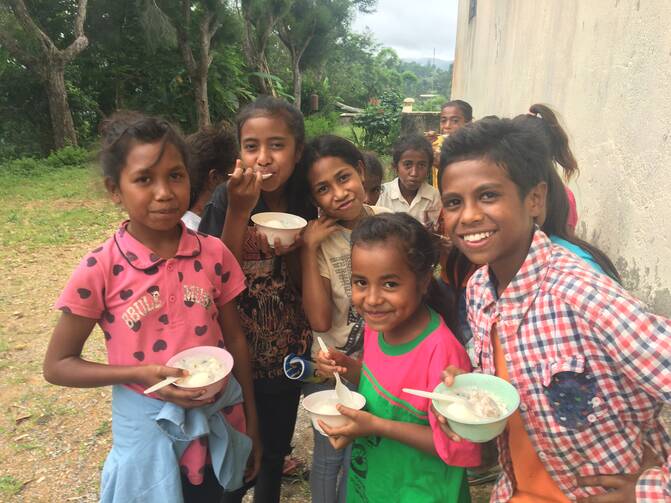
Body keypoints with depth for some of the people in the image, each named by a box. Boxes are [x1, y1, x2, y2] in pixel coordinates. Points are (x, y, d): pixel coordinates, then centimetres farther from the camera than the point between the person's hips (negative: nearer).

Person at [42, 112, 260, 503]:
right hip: (147, 429, -2)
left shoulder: (214, 254, -9)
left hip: (219, 423, 2)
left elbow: (235, 340, 1)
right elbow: (58, 366, -7)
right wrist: (140, 374, -22)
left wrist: (251, 424, 7)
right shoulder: (99, 270, -16)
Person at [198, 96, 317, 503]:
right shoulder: (226, 200, -16)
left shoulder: (307, 203, -6)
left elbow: (306, 288, -1)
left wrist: (292, 248, -22)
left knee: (276, 449, 21)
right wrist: (238, 212, -29)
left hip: (289, 355, 3)